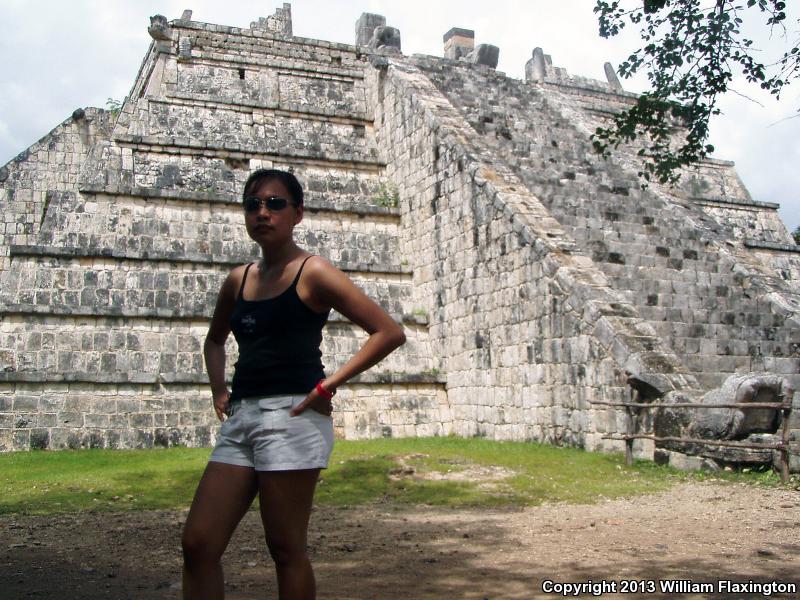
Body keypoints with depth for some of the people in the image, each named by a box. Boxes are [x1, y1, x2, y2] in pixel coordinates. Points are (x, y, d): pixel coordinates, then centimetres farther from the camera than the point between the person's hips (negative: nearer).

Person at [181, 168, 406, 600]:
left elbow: (389, 332, -9)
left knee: (286, 550, 2)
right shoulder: (238, 280, 15)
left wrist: (328, 385, -13)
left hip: (291, 415, -7)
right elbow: (214, 341, 33)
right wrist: (219, 389, 14)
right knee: (197, 544, 3)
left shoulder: (312, 273, -4)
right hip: (240, 418, 7)